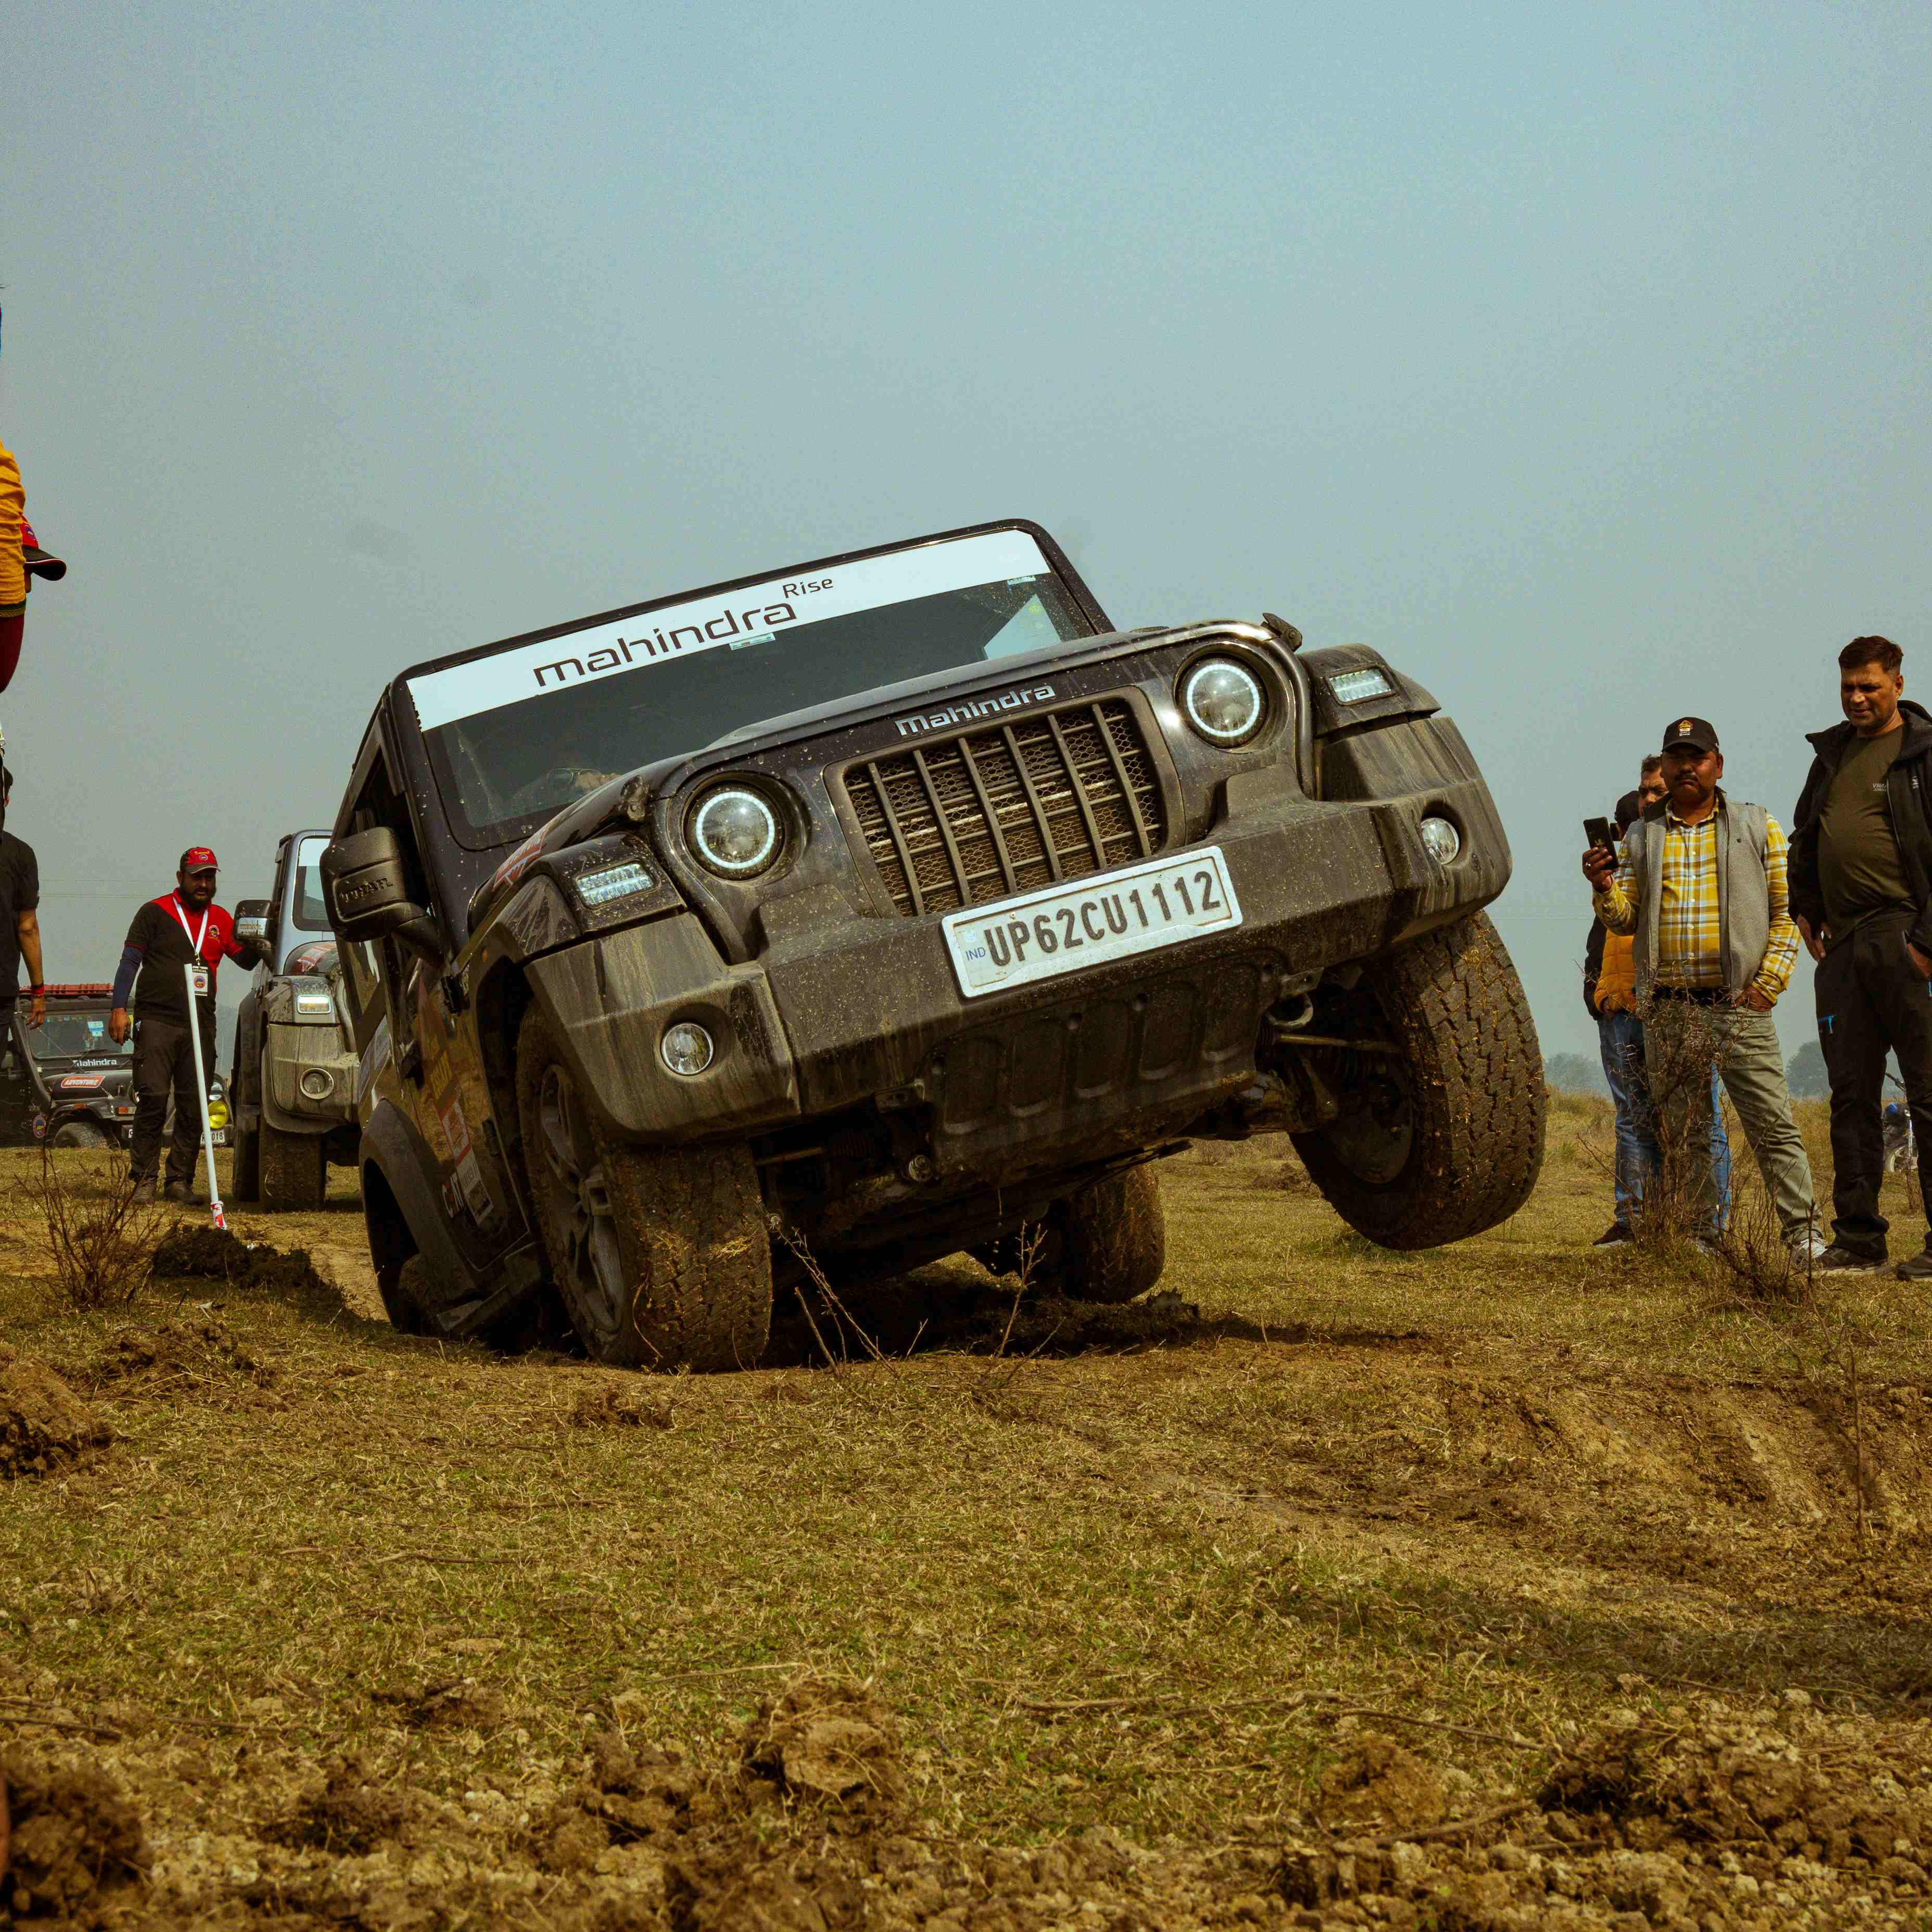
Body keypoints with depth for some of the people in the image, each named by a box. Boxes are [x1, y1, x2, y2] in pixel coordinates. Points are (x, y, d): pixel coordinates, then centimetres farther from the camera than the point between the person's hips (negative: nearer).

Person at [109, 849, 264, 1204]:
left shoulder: (220, 919, 17)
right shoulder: (155, 912, 4)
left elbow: (247, 959, 19)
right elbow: (130, 960, 2)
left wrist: (254, 943, -3)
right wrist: (119, 1007, -7)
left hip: (201, 1026, 4)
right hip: (157, 1020, -4)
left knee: (193, 1107, 2)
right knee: (153, 1099, -10)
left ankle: (180, 1181, 7)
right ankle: (144, 1180, -5)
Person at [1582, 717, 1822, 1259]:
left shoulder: (1758, 827, 8)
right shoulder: (1641, 837, 13)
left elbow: (1787, 909, 5)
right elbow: (1624, 920, 11)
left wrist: (1769, 981, -5)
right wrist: (1604, 888, -11)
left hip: (1739, 1006, -3)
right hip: (1667, 1011, 3)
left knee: (1774, 1126, -7)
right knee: (1683, 1134, 6)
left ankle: (1801, 1235, -6)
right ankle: (1705, 1237, 12)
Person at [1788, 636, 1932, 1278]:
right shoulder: (1832, 752, 18)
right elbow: (1805, 834, 29)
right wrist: (1805, 906, 17)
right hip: (1843, 944, 7)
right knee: (1851, 1093, 7)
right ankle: (1857, 1235, 11)